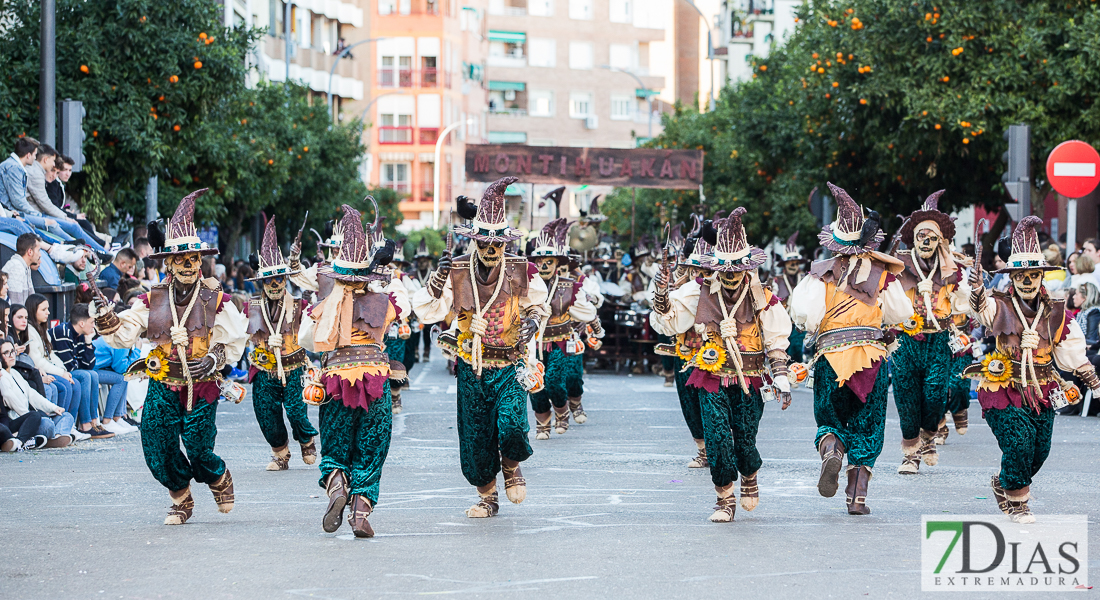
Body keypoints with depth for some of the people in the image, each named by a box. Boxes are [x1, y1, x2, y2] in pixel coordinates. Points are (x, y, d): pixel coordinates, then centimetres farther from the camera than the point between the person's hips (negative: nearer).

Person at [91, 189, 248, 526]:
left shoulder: (215, 300, 0)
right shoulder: (153, 301, 6)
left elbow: (235, 340, 1)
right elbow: (122, 333, 3)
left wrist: (214, 360, -16)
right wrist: (104, 315, -16)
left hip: (201, 387, -2)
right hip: (162, 386, 2)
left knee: (197, 450, -9)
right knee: (159, 452, -4)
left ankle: (219, 479, 27)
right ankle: (181, 500, 22)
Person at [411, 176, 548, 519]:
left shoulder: (521, 272, -4)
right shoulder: (457, 272, -5)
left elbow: (539, 304, 15)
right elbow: (427, 312, -10)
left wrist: (533, 321, -6)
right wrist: (438, 279, -25)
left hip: (509, 366, -1)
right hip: (471, 368, 1)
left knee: (511, 423, -22)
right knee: (475, 436, 5)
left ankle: (512, 467, 11)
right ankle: (487, 497, 25)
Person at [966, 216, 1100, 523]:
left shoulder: (1055, 313, 7)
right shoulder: (1001, 307, -3)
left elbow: (1072, 355, 15)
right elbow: (981, 307, -27)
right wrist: (977, 287, -48)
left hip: (1041, 393, 4)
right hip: (1004, 388, -4)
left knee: (1039, 451, 4)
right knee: (1018, 441, -18)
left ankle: (1003, 483, 34)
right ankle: (1017, 504, 0)